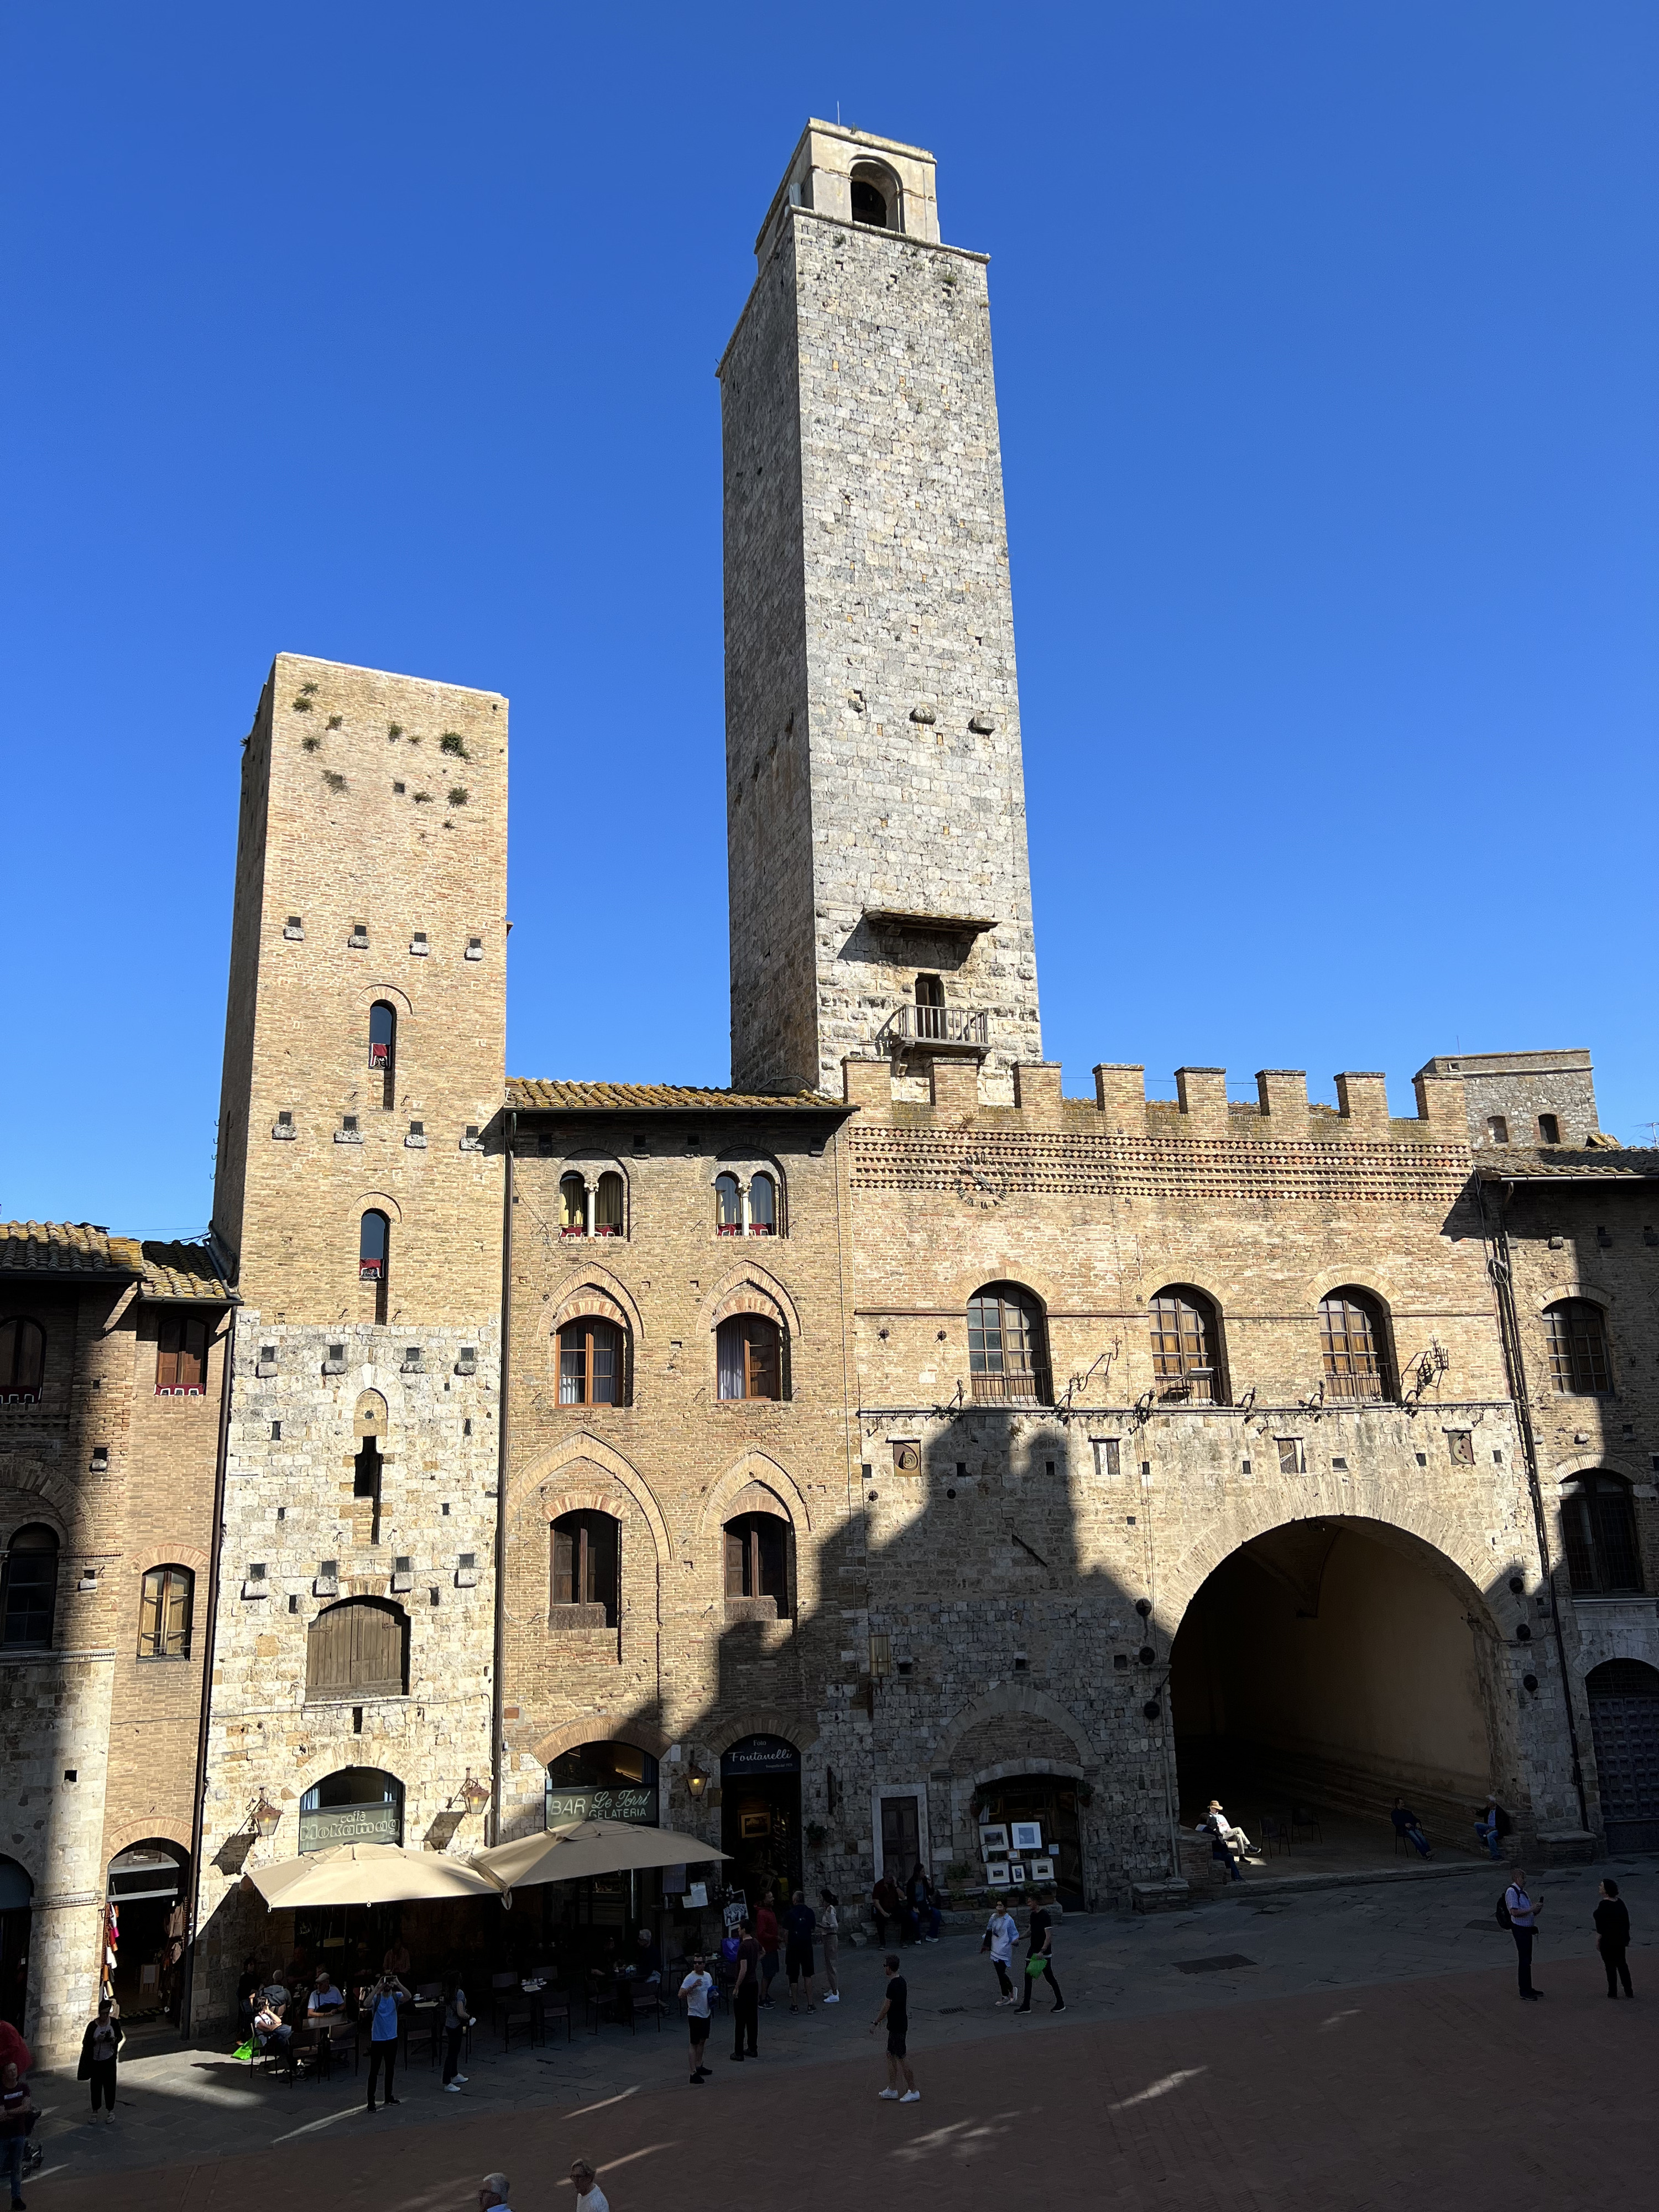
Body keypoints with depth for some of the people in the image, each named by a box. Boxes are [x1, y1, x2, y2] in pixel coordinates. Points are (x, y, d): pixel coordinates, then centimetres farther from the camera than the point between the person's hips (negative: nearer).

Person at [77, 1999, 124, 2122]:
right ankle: (95, 2111, 25)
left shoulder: (114, 2022, -5)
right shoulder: (93, 2025, -9)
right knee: (96, 2086, 7)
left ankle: (110, 2111, 14)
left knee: (110, 2085, 0)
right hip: (95, 2061, 0)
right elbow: (86, 2042, -7)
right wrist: (97, 2040, -24)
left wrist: (115, 2040, -17)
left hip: (109, 2060, 0)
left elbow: (121, 2036, 5)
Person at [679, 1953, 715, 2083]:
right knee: (695, 2044, -6)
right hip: (695, 2015, -7)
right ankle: (694, 2073, -4)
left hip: (706, 2014, 7)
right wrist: (692, 1987, -43)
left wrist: (713, 1995, -1)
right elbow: (681, 1994, -29)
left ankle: (699, 2066, 33)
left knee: (703, 2041, 18)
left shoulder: (708, 1976, 4)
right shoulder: (690, 1978, -19)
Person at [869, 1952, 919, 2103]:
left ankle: (913, 2091, 9)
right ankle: (892, 2090, 25)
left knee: (902, 2058, 0)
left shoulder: (893, 1985, -25)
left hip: (897, 2027, -10)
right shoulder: (902, 1981, 5)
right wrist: (882, 2019, 23)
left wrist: (875, 2023, -9)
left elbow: (885, 2008, -20)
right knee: (891, 2055, 17)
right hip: (898, 2024, 10)